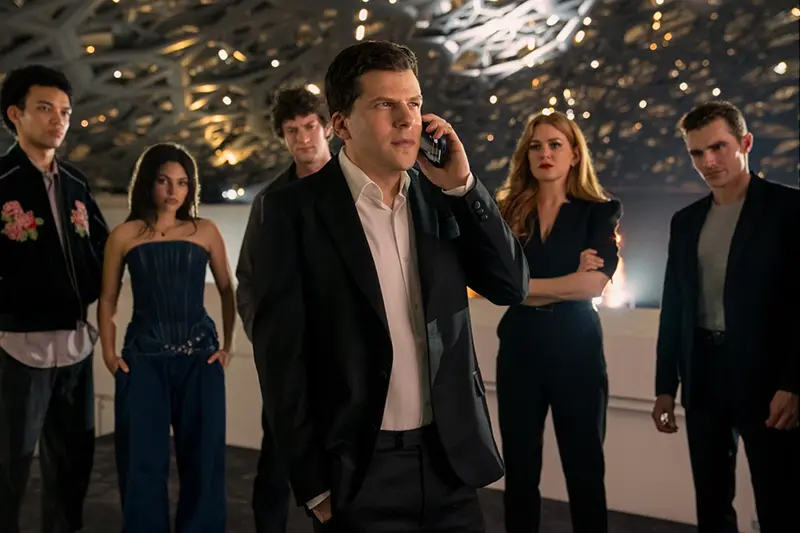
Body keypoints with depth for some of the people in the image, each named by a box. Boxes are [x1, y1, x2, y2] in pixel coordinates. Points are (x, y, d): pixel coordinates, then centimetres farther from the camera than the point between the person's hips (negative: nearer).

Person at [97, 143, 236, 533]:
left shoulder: (205, 232, 6)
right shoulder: (124, 235, 5)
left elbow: (227, 291, 10)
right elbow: (107, 300, 8)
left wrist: (227, 346, 4)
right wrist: (109, 353, -1)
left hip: (199, 356, 1)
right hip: (144, 357, 0)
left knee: (202, 457, 4)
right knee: (143, 461, 2)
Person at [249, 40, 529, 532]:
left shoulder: (442, 197, 5)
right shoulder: (297, 209, -9)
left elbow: (512, 286, 0)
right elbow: (281, 352, -9)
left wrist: (461, 185, -9)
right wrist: (313, 484, -8)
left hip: (449, 460, 4)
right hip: (359, 471, -4)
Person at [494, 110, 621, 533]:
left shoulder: (599, 212, 1)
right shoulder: (507, 212, 5)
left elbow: (594, 283, -14)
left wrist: (529, 285, -10)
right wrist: (569, 281, -13)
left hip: (577, 347, -2)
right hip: (519, 347, 2)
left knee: (584, 469, 7)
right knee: (519, 469, 10)